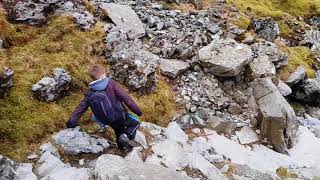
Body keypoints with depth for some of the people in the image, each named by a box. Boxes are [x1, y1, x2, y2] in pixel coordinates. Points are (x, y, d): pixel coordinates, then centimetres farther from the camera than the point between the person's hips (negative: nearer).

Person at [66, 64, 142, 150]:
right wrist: (137, 111, -8)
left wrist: (71, 123, 7)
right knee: (135, 123, 19)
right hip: (120, 115, -5)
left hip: (110, 122, 6)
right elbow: (126, 98, -16)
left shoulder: (90, 93, -2)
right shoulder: (111, 83, -14)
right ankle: (126, 135, -7)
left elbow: (80, 108, -1)